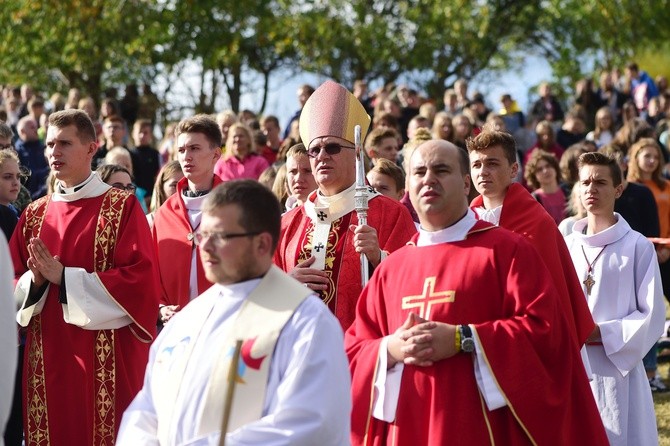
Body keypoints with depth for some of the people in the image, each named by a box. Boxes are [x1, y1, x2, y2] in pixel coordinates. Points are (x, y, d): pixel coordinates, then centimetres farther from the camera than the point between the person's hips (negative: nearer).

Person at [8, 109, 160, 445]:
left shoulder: (122, 207, -3)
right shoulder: (34, 214, 12)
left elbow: (140, 280, -13)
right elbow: (11, 285, 12)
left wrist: (64, 277, -16)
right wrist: (35, 280, -11)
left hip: (109, 361, -5)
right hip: (46, 360, 5)